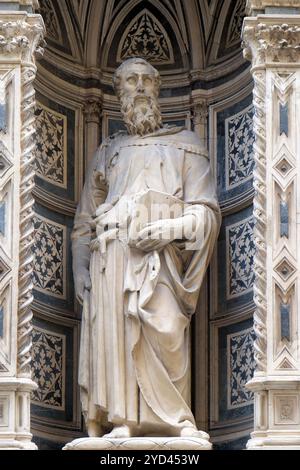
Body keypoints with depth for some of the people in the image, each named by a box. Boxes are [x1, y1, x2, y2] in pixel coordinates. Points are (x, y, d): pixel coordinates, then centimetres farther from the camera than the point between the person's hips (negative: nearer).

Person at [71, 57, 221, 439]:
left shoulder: (184, 146, 18)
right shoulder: (107, 152, 26)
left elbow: (206, 212, 8)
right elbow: (84, 220, 21)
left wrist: (169, 229, -12)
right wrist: (80, 269, 6)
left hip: (158, 255, -3)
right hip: (109, 257, 3)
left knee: (162, 334, -21)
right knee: (112, 335, -11)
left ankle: (176, 422, -17)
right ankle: (121, 422, -13)